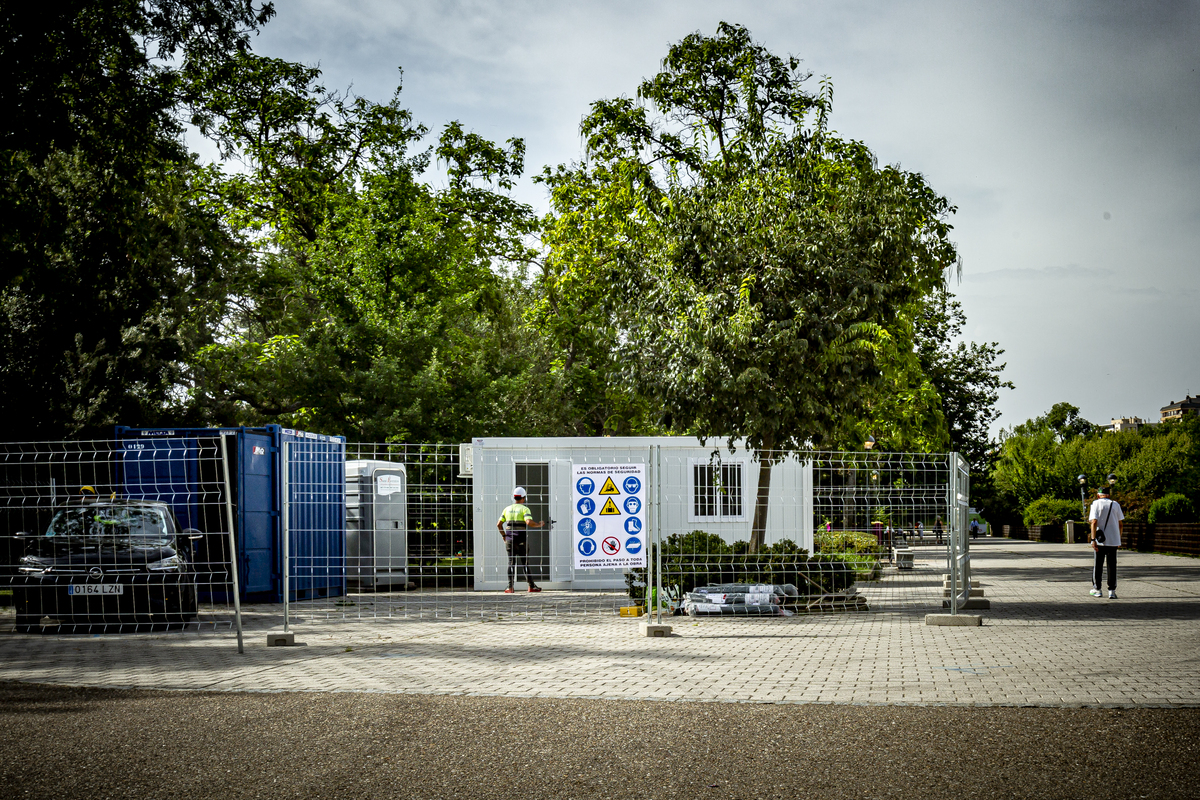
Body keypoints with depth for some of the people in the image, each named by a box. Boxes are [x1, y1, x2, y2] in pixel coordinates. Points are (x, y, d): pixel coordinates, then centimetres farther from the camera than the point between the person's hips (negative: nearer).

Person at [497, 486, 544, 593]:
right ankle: (532, 586, 12)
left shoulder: (507, 509, 10)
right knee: (525, 563, 6)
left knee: (511, 563, 4)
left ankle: (510, 587, -4)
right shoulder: (525, 509, -5)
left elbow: (499, 524, 9)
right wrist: (539, 525, -4)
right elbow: (529, 523, -21)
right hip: (521, 540, -3)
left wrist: (503, 536, 19)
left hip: (509, 540, 3)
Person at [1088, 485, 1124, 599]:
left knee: (1098, 564, 9)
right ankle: (1112, 591, 1)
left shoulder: (1096, 504, -3)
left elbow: (1094, 522, -13)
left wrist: (1093, 539, -15)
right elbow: (1121, 524, 9)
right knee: (1112, 565, 4)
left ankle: (1097, 589, 16)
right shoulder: (1115, 504, 7)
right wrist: (1119, 538, 20)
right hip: (1113, 540, 2)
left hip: (1100, 540, -2)